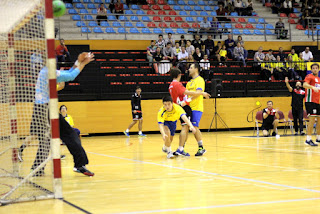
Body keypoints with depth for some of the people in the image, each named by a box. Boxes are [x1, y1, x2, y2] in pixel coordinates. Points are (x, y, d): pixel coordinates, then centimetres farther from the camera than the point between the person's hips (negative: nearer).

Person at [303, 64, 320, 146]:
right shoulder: (310, 76, -4)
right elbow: (305, 85, -24)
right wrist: (313, 87, -39)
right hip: (310, 101, -8)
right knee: (312, 119, -13)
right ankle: (308, 139, -13)